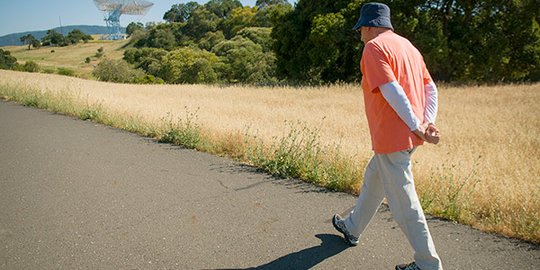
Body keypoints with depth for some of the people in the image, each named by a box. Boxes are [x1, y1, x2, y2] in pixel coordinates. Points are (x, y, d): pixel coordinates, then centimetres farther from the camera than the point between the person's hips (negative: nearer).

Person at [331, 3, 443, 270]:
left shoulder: (374, 47, -11)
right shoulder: (408, 45, 17)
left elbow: (392, 91, -23)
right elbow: (431, 89, 12)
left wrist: (416, 127, -19)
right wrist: (428, 122, 3)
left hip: (391, 136, -10)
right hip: (408, 135, 10)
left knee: (403, 202, 0)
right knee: (373, 179, 24)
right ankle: (352, 227, 42)